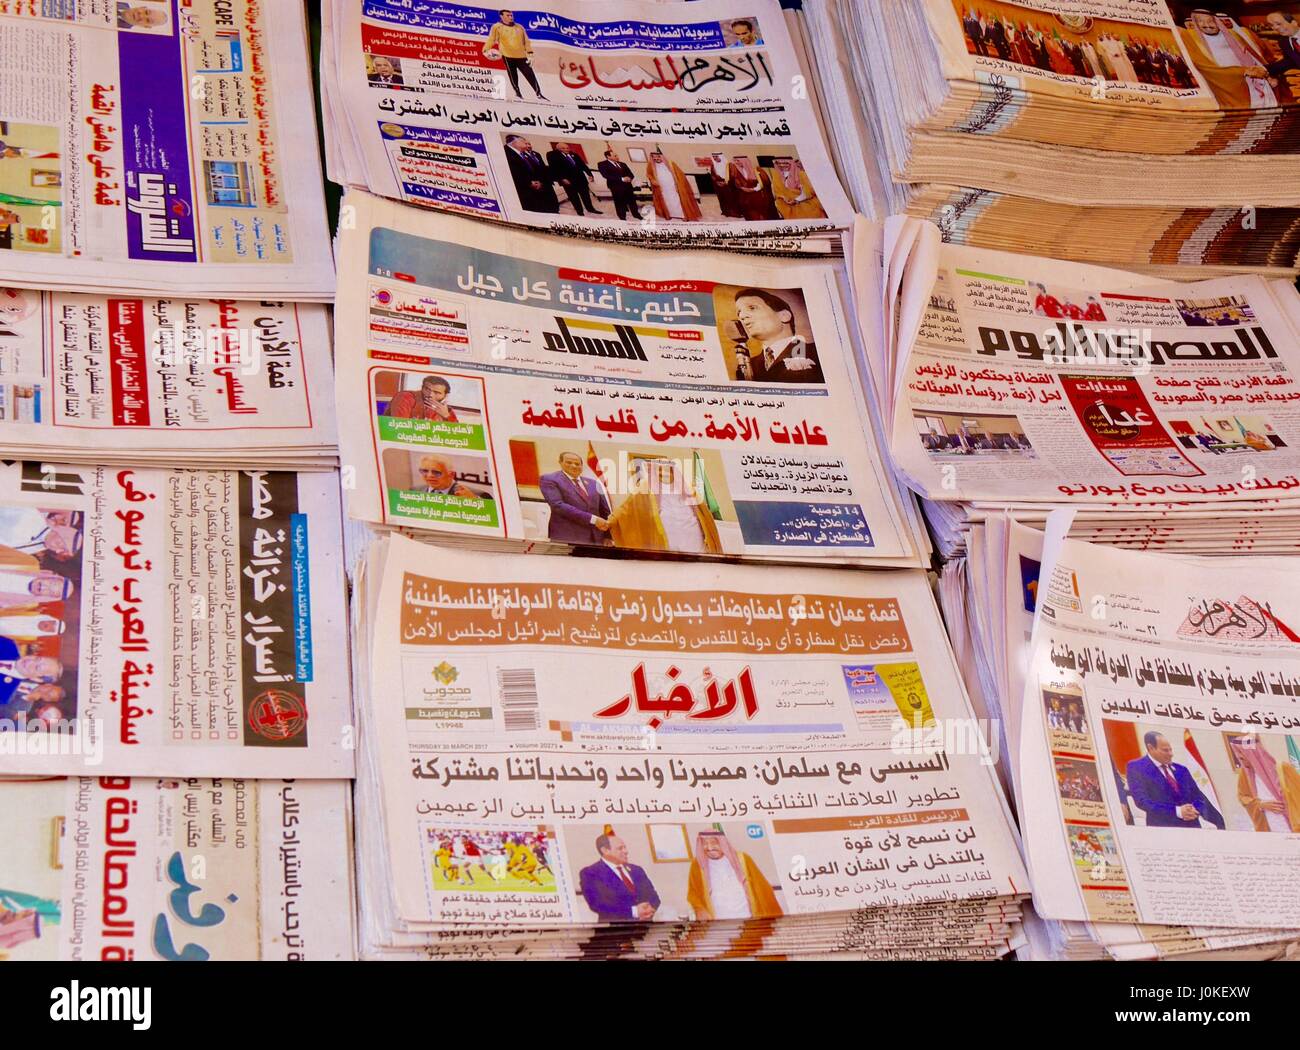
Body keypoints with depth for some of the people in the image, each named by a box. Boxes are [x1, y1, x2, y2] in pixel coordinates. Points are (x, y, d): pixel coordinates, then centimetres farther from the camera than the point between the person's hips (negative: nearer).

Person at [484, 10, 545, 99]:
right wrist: (486, 50, -15)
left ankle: (538, 94, 1)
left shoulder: (519, 27, 15)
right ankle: (517, 93, 12)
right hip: (508, 56, -3)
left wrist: (530, 52, 4)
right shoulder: (497, 27, 5)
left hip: (521, 56, 3)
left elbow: (526, 41, 14)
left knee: (530, 74, -2)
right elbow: (491, 39, -1)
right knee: (513, 75, -4)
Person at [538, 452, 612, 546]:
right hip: (566, 538, -5)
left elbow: (605, 511, 20)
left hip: (596, 538, 5)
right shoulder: (548, 480, 2)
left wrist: (608, 536, 4)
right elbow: (558, 505, -11)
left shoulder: (592, 483, 19)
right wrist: (592, 519, -15)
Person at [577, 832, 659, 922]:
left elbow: (653, 896, 17)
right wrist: (633, 911, -15)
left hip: (645, 925, 4)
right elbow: (597, 903, -10)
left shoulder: (636, 870, 19)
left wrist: (649, 909, -6)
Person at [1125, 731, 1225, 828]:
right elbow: (1142, 801, -10)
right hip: (1162, 828, -5)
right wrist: (1177, 811, -16)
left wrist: (1195, 810, -5)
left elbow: (1198, 797, 20)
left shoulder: (1181, 769, 19)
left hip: (1191, 827, 5)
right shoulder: (1136, 767, 2)